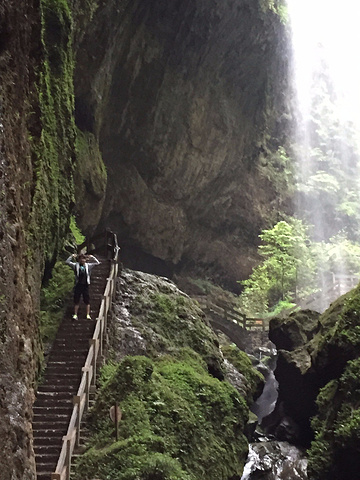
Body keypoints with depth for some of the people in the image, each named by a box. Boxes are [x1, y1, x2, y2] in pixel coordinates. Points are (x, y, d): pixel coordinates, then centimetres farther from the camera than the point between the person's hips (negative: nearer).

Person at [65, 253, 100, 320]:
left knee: (87, 301, 2)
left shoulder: (88, 265, 6)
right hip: (78, 285, 0)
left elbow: (97, 263, 8)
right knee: (76, 301, 4)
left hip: (85, 285, 0)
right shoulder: (76, 265, 3)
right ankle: (75, 315, 11)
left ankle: (88, 315, 7)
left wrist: (92, 257, 2)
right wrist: (72, 256, -2)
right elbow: (67, 262, 3)